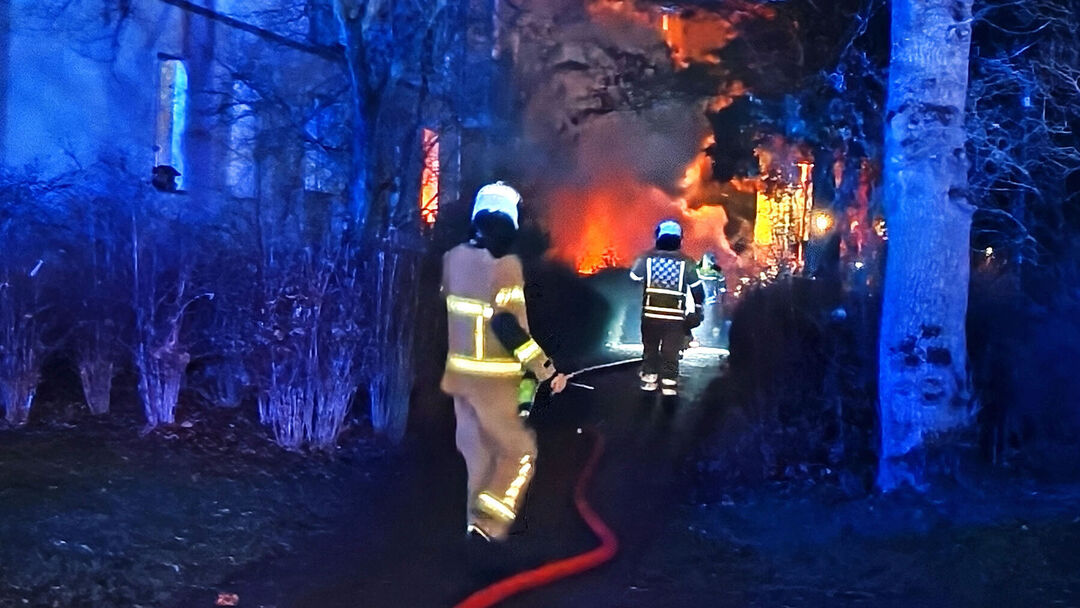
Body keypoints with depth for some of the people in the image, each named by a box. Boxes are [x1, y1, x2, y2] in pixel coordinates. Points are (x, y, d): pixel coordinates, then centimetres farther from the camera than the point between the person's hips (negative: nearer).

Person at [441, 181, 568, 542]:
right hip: (493, 378, -7)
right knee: (519, 451, 8)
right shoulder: (505, 264, -19)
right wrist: (545, 369, -19)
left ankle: (479, 522, 26)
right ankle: (488, 522, -1)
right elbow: (508, 325, -24)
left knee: (478, 451, 19)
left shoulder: (453, 258, 2)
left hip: (459, 372, 7)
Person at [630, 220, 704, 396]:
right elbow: (697, 288, 1)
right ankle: (669, 382, 3)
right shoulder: (686, 262, -1)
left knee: (650, 348, 15)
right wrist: (696, 311, 11)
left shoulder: (647, 258, -1)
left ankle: (648, 379, 18)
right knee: (671, 352, 5)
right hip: (676, 316, -1)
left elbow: (633, 280, -1)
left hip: (650, 314, 1)